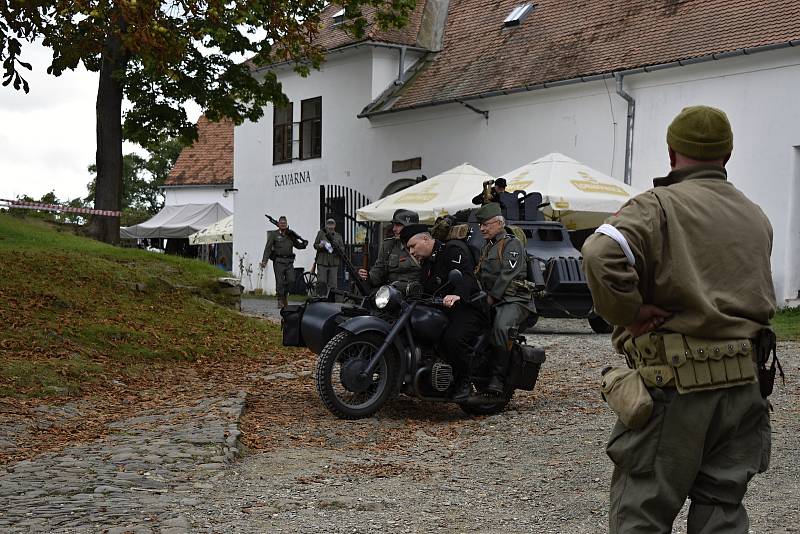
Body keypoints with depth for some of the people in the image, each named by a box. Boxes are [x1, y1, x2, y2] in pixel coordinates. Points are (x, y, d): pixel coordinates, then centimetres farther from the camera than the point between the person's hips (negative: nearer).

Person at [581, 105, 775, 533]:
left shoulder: (660, 205, -10)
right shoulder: (757, 218, 13)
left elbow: (600, 254, -27)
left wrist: (630, 313, -16)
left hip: (676, 387, -6)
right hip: (743, 385, 6)